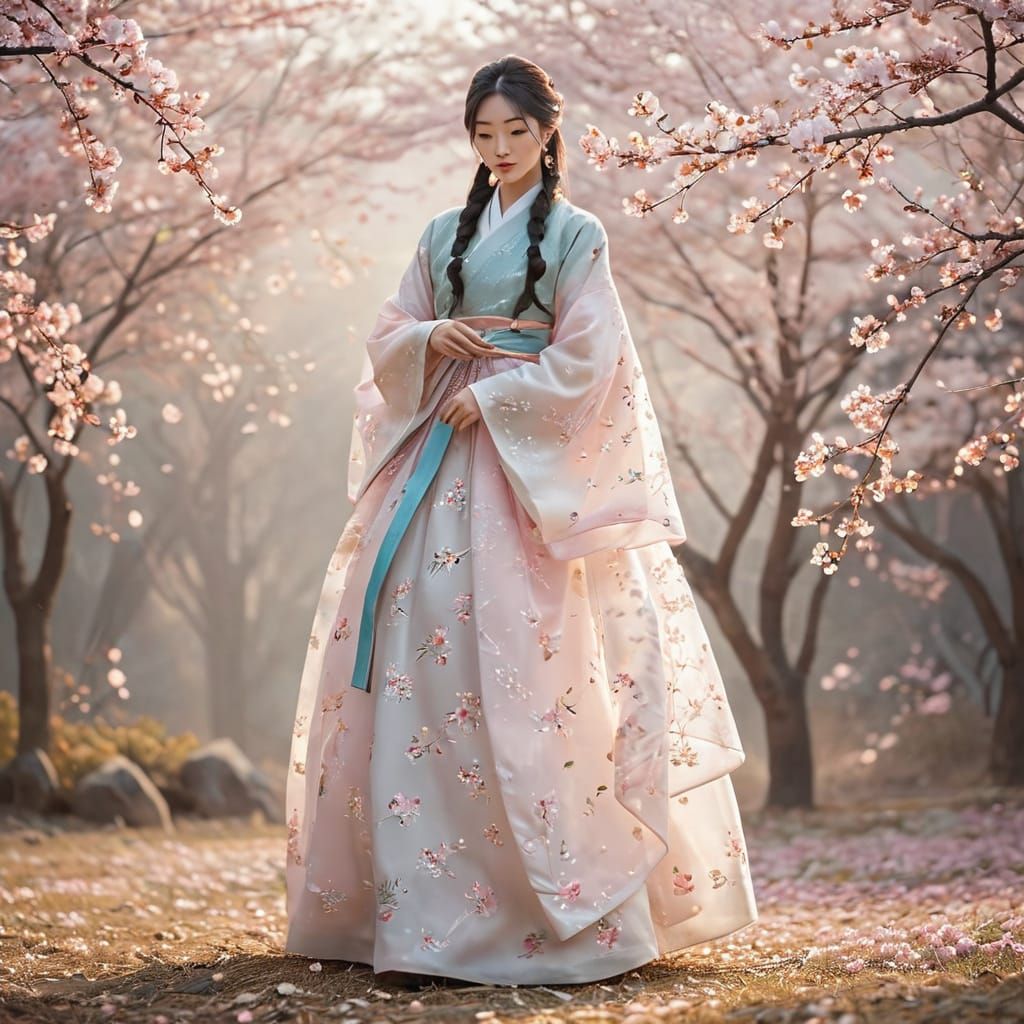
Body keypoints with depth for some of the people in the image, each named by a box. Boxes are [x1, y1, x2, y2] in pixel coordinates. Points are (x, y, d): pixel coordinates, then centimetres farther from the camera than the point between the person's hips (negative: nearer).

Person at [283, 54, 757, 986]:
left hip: (530, 461, -5)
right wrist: (433, 336, -4)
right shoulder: (444, 237, 17)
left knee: (516, 658, -12)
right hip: (438, 456, 5)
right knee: (413, 639, -1)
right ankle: (411, 891, 4)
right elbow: (388, 343, 16)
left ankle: (552, 893, -7)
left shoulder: (575, 234, 2)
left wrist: (488, 397, -11)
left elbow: (585, 363, -7)